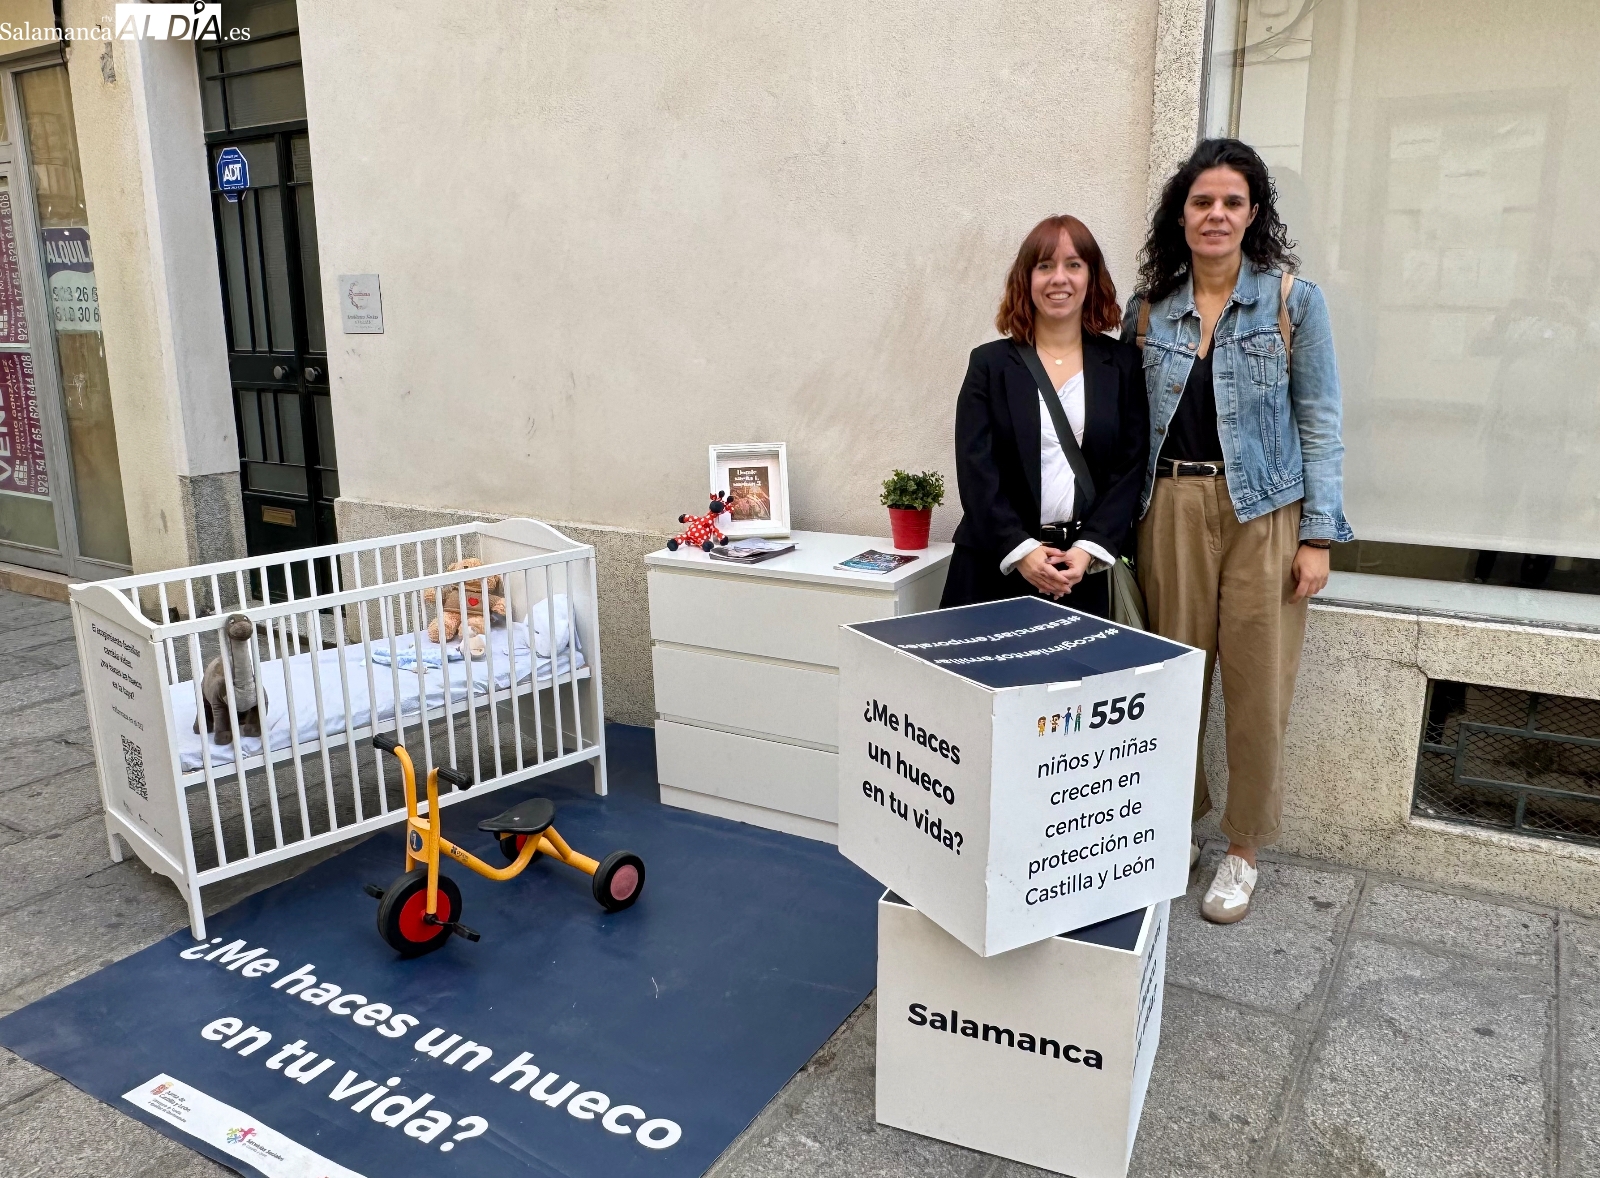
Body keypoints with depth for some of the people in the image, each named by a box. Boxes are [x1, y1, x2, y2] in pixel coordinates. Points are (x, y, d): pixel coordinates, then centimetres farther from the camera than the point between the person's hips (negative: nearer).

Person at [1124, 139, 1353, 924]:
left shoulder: (1294, 302, 1)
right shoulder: (1148, 309, 8)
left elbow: (1318, 423, 0)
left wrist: (1317, 536, -7)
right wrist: (1122, 525, 4)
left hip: (1263, 512, -2)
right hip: (1171, 511, 2)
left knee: (1257, 687, 2)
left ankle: (1243, 848, 17)